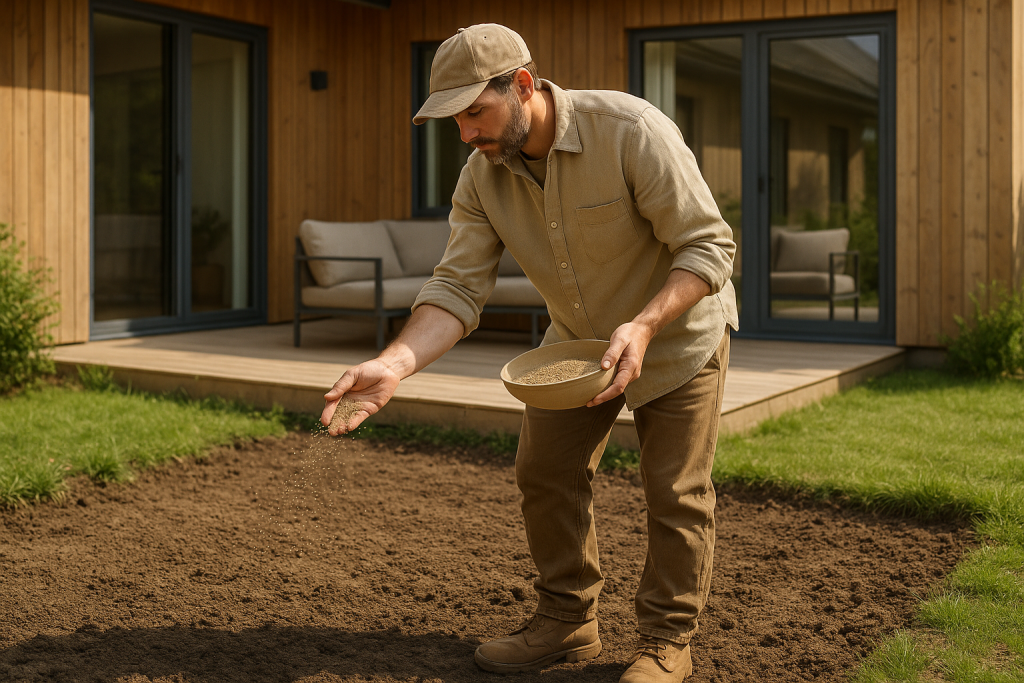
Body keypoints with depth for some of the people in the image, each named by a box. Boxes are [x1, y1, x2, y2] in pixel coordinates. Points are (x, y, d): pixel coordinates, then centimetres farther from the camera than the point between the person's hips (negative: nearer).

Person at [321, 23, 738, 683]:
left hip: (678, 330, -5)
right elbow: (458, 287, -19)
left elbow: (709, 245, -27)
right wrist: (394, 364, -37)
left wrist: (643, 326, -41)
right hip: (578, 338, 5)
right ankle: (568, 620, 23)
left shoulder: (632, 131, -32)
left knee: (676, 492, -1)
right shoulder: (482, 175, -15)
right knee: (546, 471, 5)